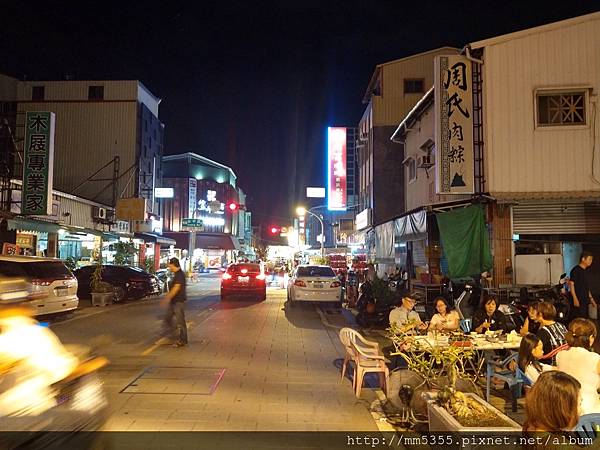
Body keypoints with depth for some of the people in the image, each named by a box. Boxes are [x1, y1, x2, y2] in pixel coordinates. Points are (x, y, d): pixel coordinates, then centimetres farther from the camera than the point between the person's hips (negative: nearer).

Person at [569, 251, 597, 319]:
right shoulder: (576, 270, -11)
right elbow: (571, 284, -16)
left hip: (585, 300, 9)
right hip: (578, 301, -9)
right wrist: (575, 299, -20)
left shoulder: (585, 271, 14)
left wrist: (591, 298, 20)